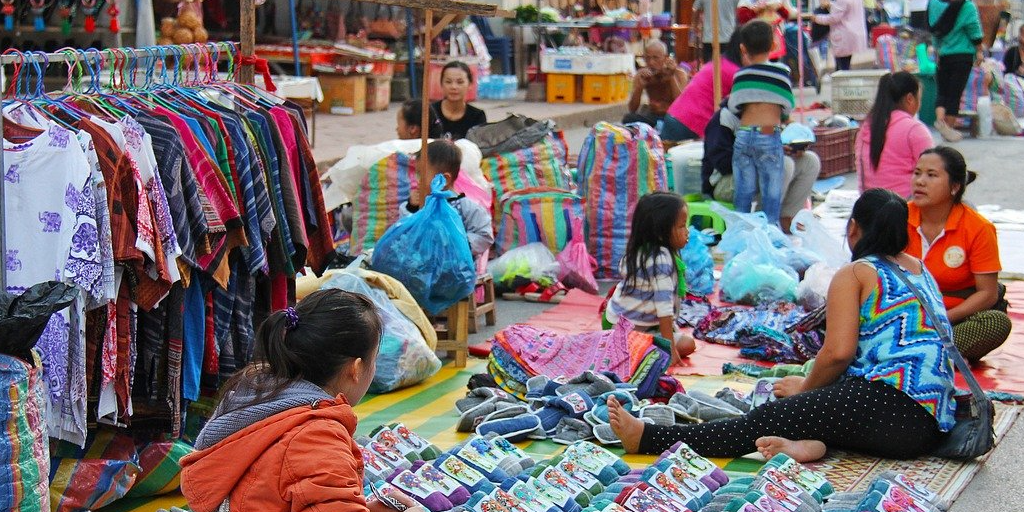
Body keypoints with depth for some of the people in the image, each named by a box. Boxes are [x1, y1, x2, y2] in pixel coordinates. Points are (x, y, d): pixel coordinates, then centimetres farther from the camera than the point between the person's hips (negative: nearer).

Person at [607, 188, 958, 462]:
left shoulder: (854, 274, 2)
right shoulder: (922, 271, 24)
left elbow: (838, 352, -11)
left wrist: (806, 387, 9)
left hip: (892, 403, -8)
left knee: (768, 418, -6)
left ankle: (647, 438, -8)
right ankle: (814, 442, -19)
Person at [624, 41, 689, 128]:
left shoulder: (679, 73, -9)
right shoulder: (642, 74, -4)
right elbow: (632, 110, -9)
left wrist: (672, 77, -25)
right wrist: (640, 85, -24)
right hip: (652, 116, 2)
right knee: (628, 118, -27)